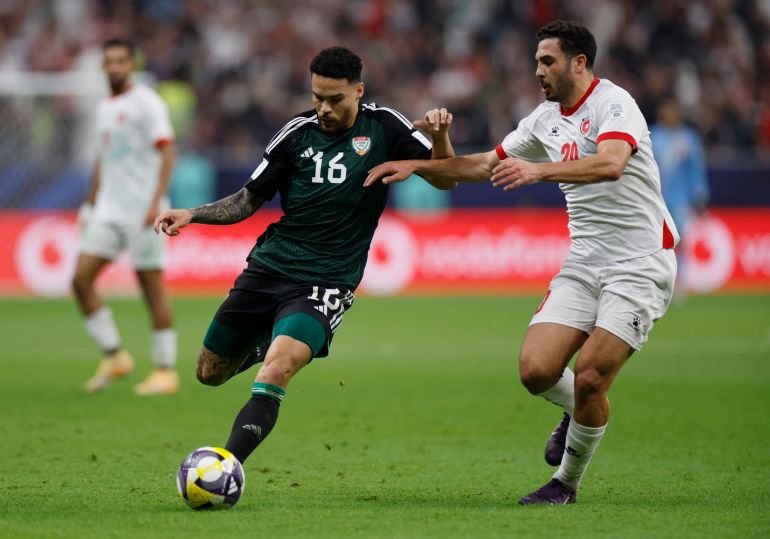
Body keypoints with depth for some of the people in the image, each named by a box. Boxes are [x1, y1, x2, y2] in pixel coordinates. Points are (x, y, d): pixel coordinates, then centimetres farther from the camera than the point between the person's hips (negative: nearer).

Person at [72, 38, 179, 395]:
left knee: (153, 288, -3)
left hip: (141, 213, -7)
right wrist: (90, 203, 22)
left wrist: (155, 201, -24)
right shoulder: (104, 108, 16)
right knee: (81, 279, -5)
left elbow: (167, 150, -15)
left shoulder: (146, 103, -8)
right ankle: (115, 357, 4)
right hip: (108, 213, 7)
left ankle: (165, 371, 4)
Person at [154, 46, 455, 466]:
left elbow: (444, 178, 0)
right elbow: (248, 200, 10)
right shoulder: (298, 132, 3)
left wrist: (440, 137, -20)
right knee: (210, 373, 13)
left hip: (326, 283, -4)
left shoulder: (382, 127, -1)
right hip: (268, 269, 4)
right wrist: (191, 214, -5)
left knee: (274, 373, -29)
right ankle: (265, 344, 44)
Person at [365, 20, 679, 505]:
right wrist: (417, 166, 16)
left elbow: (611, 163, -33)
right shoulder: (547, 119, 12)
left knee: (589, 377, -16)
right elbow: (486, 165, 25)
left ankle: (567, 482, 7)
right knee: (536, 370, -11)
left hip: (641, 263, -7)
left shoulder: (612, 102, -12)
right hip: (584, 263, 7)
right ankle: (581, 411, 23)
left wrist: (539, 170, -44)